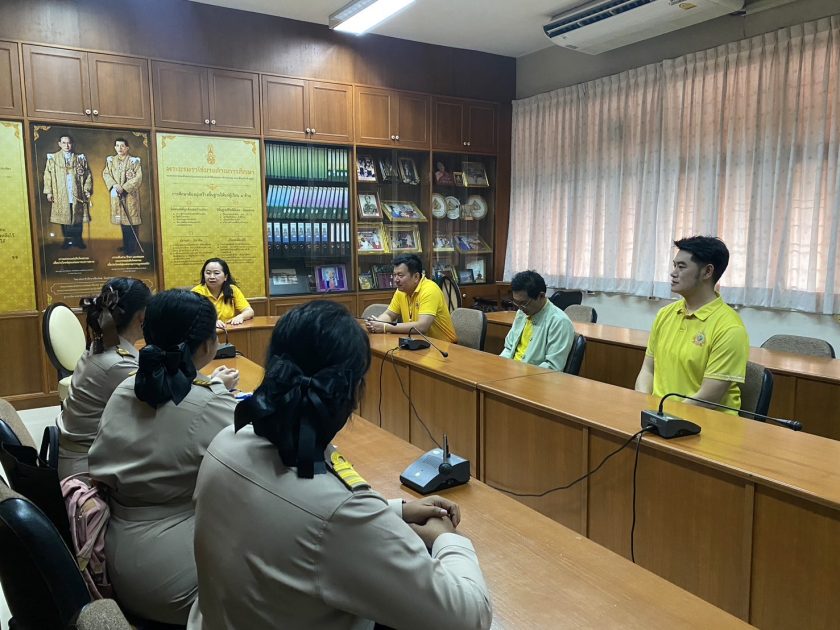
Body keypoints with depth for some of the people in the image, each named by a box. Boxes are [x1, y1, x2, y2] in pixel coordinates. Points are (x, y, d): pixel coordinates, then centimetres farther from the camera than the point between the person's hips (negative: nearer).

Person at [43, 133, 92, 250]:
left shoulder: (80, 158, 8)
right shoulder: (53, 158, 5)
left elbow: (88, 175, 8)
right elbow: (47, 175, 4)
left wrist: (87, 189, -2)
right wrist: (48, 192, -3)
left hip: (77, 194, 1)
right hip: (61, 195, 0)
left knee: (78, 218, 2)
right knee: (64, 218, 3)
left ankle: (78, 240, 13)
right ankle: (67, 240, 12)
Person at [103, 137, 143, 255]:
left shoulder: (134, 161, -3)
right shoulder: (111, 160, 11)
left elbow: (138, 177, -11)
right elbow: (106, 174, 6)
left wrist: (124, 187, -16)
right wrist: (114, 184, -13)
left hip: (130, 194, -4)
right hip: (116, 195, 5)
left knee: (131, 221, -6)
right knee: (122, 220, 9)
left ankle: (132, 247, 0)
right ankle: (126, 245, 18)